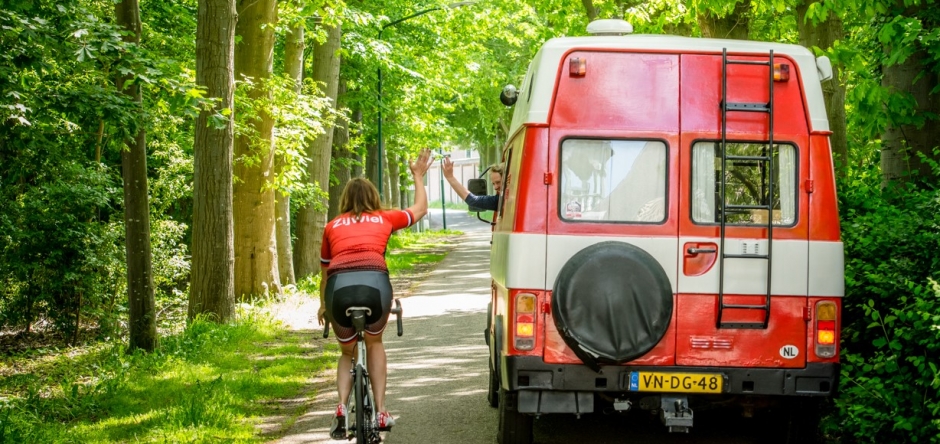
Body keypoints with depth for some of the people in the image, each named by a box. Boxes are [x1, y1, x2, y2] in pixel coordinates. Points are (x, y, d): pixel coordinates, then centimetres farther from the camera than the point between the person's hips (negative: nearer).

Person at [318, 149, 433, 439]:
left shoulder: (332, 226, 26)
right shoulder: (385, 219, 25)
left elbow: (325, 271, 35)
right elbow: (420, 209, 42)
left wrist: (322, 306, 49)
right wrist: (418, 176, 55)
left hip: (339, 286, 1)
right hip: (374, 282, -1)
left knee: (348, 352, 25)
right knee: (374, 343, 28)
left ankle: (342, 408, 3)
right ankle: (381, 411, 19)